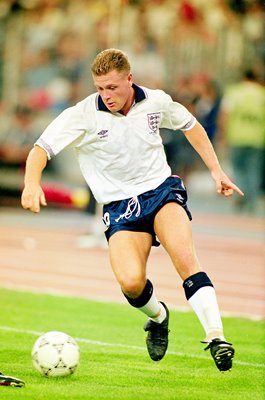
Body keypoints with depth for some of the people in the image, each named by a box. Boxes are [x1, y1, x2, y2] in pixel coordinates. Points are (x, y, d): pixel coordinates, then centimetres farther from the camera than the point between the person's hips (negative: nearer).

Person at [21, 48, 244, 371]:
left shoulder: (156, 102, -1)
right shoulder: (83, 115, -10)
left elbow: (190, 125, 19)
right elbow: (41, 148, -15)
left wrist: (216, 171, 17)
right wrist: (32, 184, -35)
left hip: (161, 189, 1)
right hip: (119, 205, -1)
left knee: (185, 258, -28)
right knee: (131, 283, -23)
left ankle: (216, 337, -27)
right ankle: (157, 317, 13)